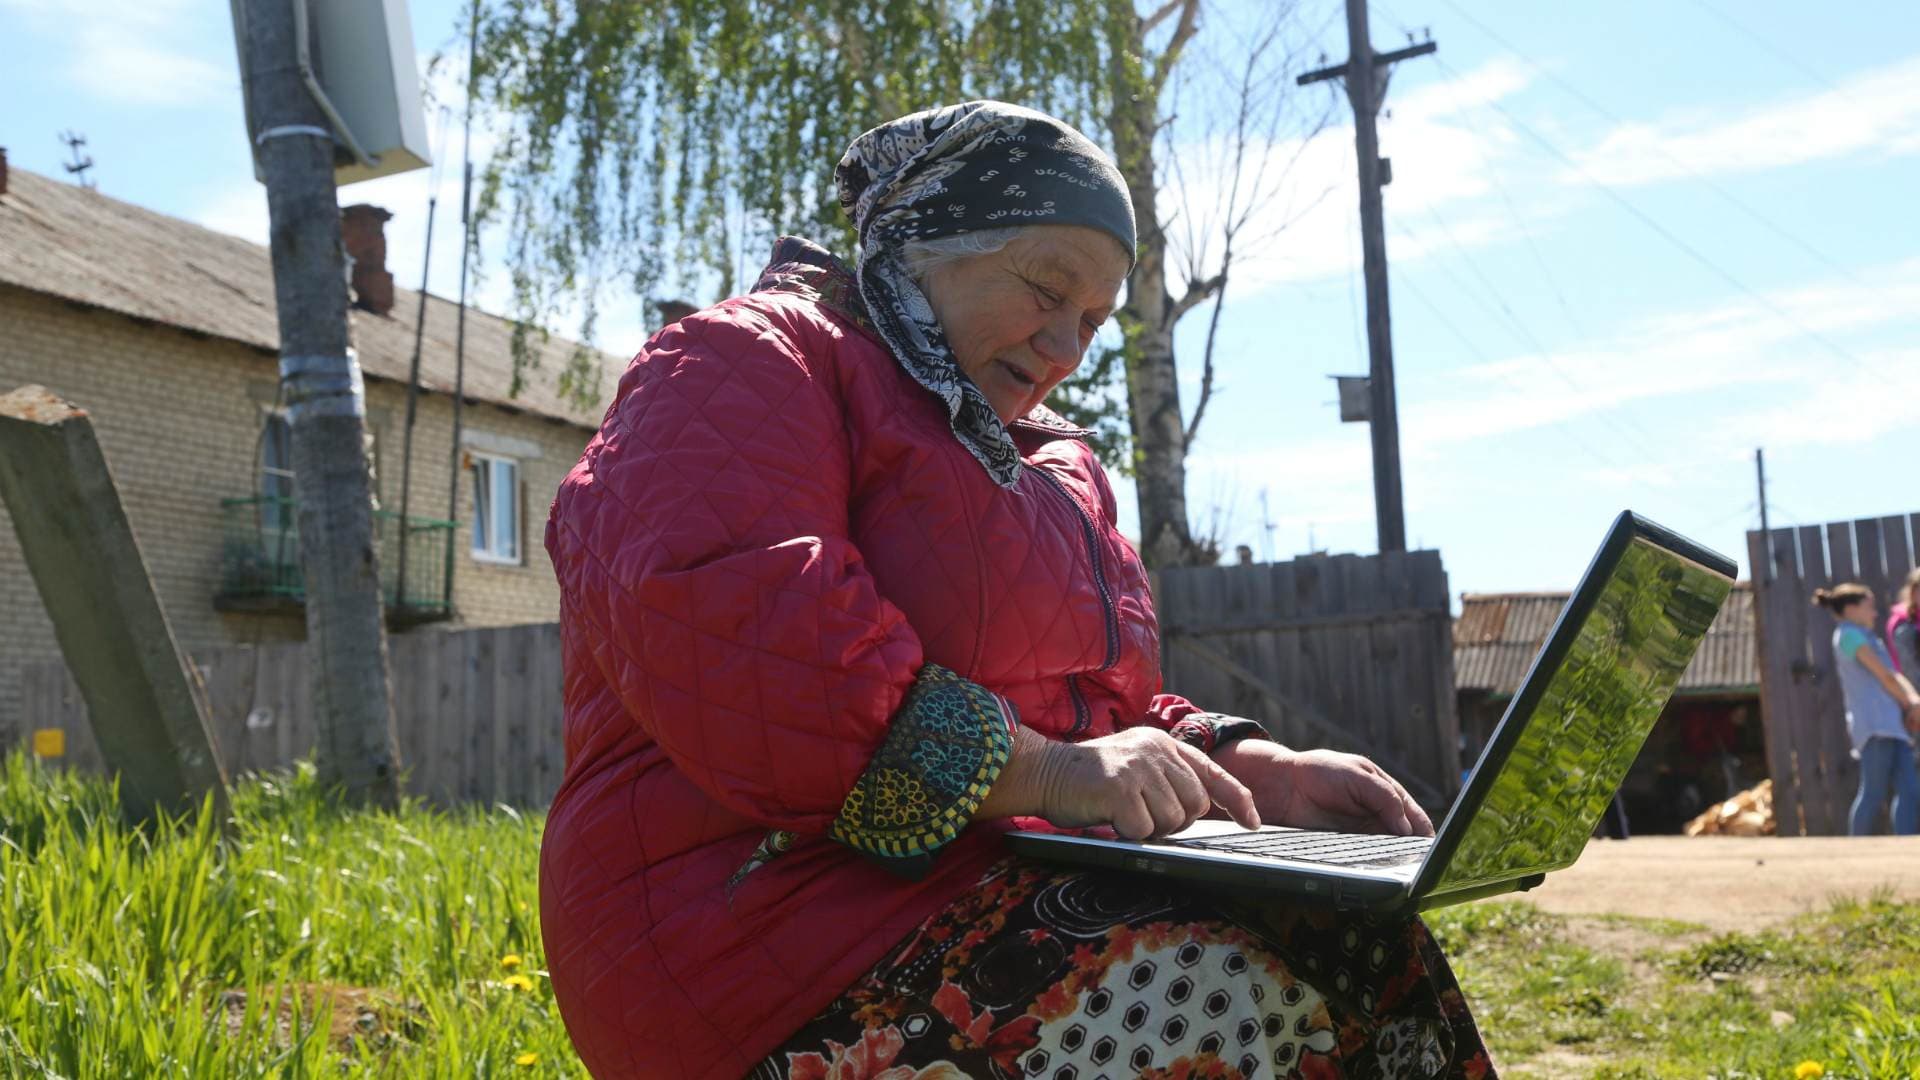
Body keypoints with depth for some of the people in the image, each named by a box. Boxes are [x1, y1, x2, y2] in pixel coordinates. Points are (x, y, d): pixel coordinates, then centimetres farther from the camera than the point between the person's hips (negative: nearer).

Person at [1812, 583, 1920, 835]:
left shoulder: (1869, 639, 27)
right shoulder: (1850, 634, -1)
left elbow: (1893, 677, 15)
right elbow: (1884, 676, -4)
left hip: (1891, 724, 9)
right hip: (1875, 724, -9)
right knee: (1874, 793, -13)